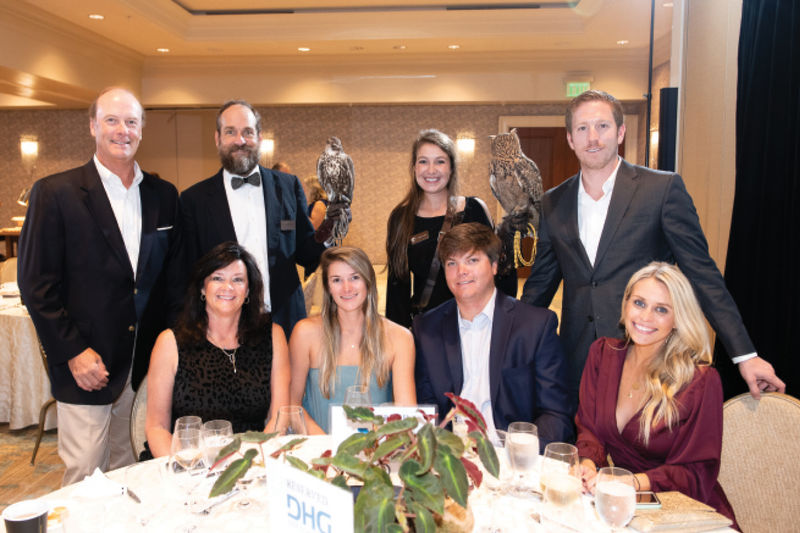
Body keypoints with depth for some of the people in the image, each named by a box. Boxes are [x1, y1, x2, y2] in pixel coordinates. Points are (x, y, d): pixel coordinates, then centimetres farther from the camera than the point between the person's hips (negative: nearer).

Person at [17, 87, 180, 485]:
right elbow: (36, 284, -6)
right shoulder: (55, 193, -5)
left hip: (148, 364, 4)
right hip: (86, 365, -3)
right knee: (84, 477, 6)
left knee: (132, 474, 14)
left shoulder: (163, 195, 7)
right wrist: (72, 352, -11)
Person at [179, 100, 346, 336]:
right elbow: (189, 272, 0)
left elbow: (304, 253, 7)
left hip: (284, 324, 2)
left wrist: (326, 233, -13)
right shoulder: (194, 199, -1)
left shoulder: (289, 186, 4)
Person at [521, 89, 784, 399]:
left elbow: (701, 273, -3)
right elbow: (541, 281, 15)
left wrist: (745, 355, -5)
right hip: (578, 362, 3)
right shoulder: (553, 203, 8)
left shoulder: (663, 188, -3)